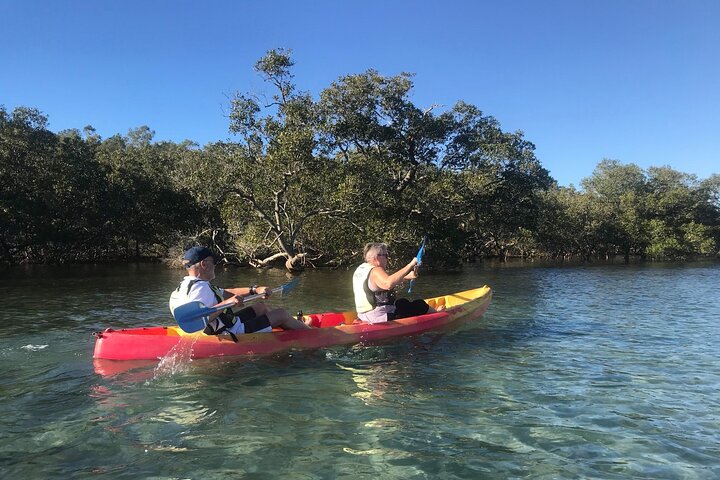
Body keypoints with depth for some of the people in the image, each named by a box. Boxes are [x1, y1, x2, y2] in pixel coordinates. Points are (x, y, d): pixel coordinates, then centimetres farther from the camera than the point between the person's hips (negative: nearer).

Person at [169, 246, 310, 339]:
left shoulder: (189, 284, 11)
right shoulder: (200, 287, -24)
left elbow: (226, 293, 11)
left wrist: (254, 290, 3)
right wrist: (227, 303, -39)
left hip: (229, 324, 11)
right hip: (233, 333, -11)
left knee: (261, 307, 26)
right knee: (282, 314, -2)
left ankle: (299, 326, 43)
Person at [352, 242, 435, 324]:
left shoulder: (360, 269, 12)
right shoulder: (375, 271, -19)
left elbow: (386, 280, 22)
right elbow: (389, 284, -41)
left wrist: (406, 277, 17)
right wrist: (410, 265, -36)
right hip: (381, 318, -10)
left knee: (403, 302, 29)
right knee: (420, 305, 4)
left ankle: (433, 311, 45)